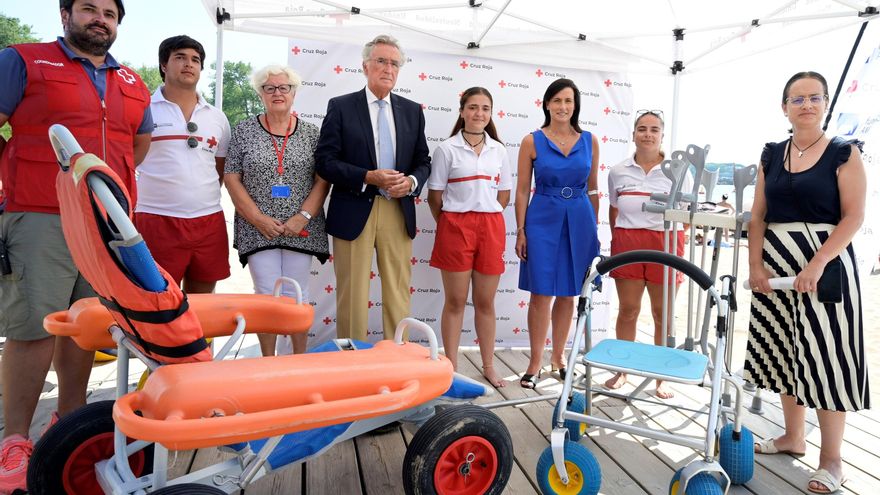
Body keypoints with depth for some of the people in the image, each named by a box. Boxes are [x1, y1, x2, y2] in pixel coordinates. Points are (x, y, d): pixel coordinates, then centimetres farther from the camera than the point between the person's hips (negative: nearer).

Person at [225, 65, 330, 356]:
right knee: (266, 295, 0)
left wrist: (303, 217, -10)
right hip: (258, 229, 0)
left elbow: (323, 180, 1)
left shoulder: (311, 132, 6)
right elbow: (232, 179, 1)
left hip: (300, 229, 1)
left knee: (297, 296, 5)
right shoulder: (244, 131, 4)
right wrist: (259, 219, -9)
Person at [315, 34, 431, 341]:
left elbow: (423, 162, 14)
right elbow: (325, 161, -4)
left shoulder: (412, 111, 12)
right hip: (354, 212, -3)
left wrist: (411, 182, -8)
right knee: (352, 297, 4)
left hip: (398, 214, 3)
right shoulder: (340, 106, 2)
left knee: (398, 295, 8)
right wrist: (368, 177, -17)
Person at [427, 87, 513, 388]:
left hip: (491, 228, 3)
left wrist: (486, 220, 7)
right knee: (455, 301, 4)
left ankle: (488, 366, 22)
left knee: (485, 302, 10)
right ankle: (452, 367, 16)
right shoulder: (447, 149, -1)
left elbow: (504, 195, 14)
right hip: (455, 226, -3)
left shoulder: (498, 150, 9)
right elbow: (435, 196, 2)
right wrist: (450, 225, 7)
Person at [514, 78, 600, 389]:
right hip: (543, 220, -2)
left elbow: (593, 189, 12)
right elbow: (522, 190, 1)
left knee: (568, 294, 10)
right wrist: (520, 231, -4)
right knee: (541, 294, -2)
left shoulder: (590, 141, 7)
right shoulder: (532, 142, 0)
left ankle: (558, 356, 26)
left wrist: (594, 226, 10)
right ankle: (535, 363, 11)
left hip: (579, 221, 3)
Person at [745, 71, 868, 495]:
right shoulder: (771, 155, 10)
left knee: (825, 357, -2)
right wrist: (755, 264, -4)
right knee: (783, 352, 11)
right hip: (775, 264, 5)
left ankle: (831, 459, 11)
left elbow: (853, 216, -9)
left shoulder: (844, 153, -2)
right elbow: (759, 215, 7)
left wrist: (817, 265, -20)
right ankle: (793, 437, 28)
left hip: (824, 262, -4)